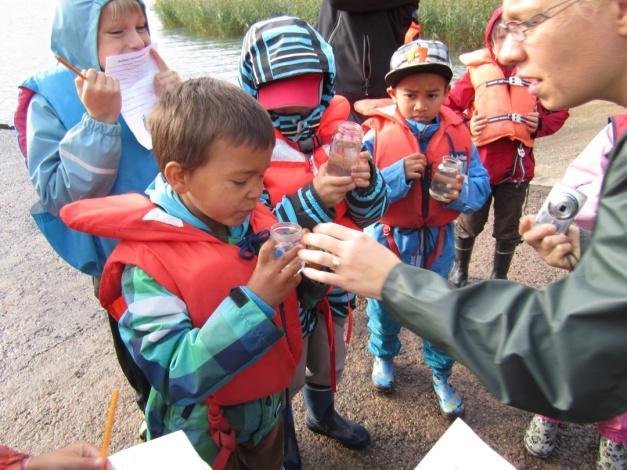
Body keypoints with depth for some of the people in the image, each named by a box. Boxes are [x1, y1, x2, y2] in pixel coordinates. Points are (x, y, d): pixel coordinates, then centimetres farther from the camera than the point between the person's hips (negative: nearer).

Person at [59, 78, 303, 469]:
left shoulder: (259, 222, -9)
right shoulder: (147, 263, -26)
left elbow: (291, 301, 3)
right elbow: (177, 375, -30)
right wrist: (253, 301, -39)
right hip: (204, 438, -5)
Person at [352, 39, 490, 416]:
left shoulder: (458, 132, -7)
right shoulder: (377, 133, -14)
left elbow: (481, 184, -5)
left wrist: (461, 192, -26)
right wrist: (399, 174, -29)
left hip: (437, 239, 2)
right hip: (389, 237, -1)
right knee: (384, 304, 19)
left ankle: (441, 374, 41)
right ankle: (384, 356, 50)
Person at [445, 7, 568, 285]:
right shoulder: (477, 70, -4)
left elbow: (558, 111, 10)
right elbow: (450, 107, 1)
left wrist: (540, 124, -8)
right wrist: (466, 125, -15)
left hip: (517, 165, 2)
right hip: (478, 163, -1)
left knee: (508, 228, 14)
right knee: (470, 223, 14)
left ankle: (499, 277, 35)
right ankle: (459, 269, 38)